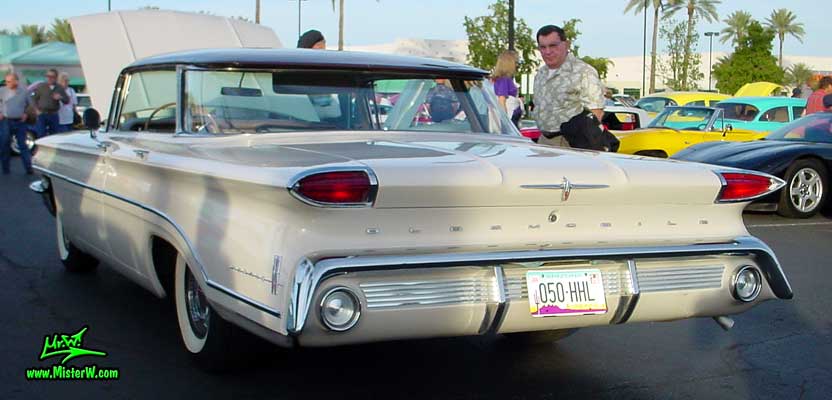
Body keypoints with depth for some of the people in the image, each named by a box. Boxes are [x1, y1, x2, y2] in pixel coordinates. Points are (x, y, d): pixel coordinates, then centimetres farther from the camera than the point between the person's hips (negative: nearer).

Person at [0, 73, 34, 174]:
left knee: (23, 145, 0)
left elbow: (31, 104, 14)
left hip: (20, 122, 0)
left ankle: (28, 168, 1)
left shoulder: (24, 91, 1)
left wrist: (26, 114, 3)